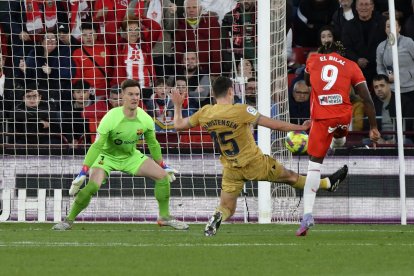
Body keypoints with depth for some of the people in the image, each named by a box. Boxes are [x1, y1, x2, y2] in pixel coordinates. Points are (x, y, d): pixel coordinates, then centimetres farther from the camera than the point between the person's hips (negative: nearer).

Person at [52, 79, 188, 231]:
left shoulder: (145, 120, -16)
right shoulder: (111, 118, -30)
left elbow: (153, 144, 3)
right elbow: (97, 146, -30)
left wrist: (164, 166, 10)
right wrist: (83, 173, -35)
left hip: (131, 156, 5)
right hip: (107, 156, -5)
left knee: (163, 176, -7)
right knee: (93, 186, -28)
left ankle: (165, 217, 9)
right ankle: (69, 220, -11)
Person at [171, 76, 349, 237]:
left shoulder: (205, 113, -7)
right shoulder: (241, 111, -19)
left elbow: (178, 125, 6)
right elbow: (275, 125, -14)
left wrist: (177, 105, 23)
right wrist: (300, 127, -2)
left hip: (231, 169, 3)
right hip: (255, 163, -3)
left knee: (226, 209, 11)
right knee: (290, 177, 17)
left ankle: (217, 217, -25)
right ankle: (328, 184, 38)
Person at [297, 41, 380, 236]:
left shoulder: (313, 60, 14)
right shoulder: (351, 67, 10)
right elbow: (367, 99, 6)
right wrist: (373, 128, 10)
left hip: (321, 118, 0)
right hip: (343, 117, 0)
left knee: (314, 164, -1)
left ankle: (307, 214, -10)